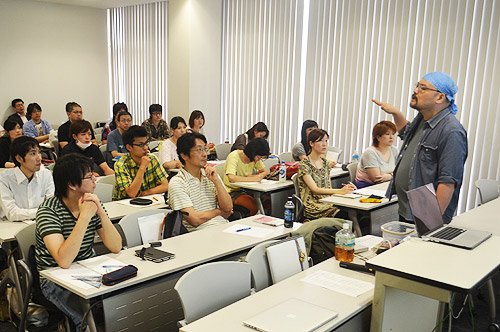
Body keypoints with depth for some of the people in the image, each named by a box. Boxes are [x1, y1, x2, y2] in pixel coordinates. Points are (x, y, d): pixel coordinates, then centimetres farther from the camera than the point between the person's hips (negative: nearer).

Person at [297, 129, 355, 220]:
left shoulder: (326, 163, 15)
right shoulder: (304, 164, -7)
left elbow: (329, 189, 16)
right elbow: (315, 189, -18)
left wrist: (345, 189, -5)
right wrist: (340, 191, -29)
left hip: (328, 204, 7)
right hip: (313, 208, -6)